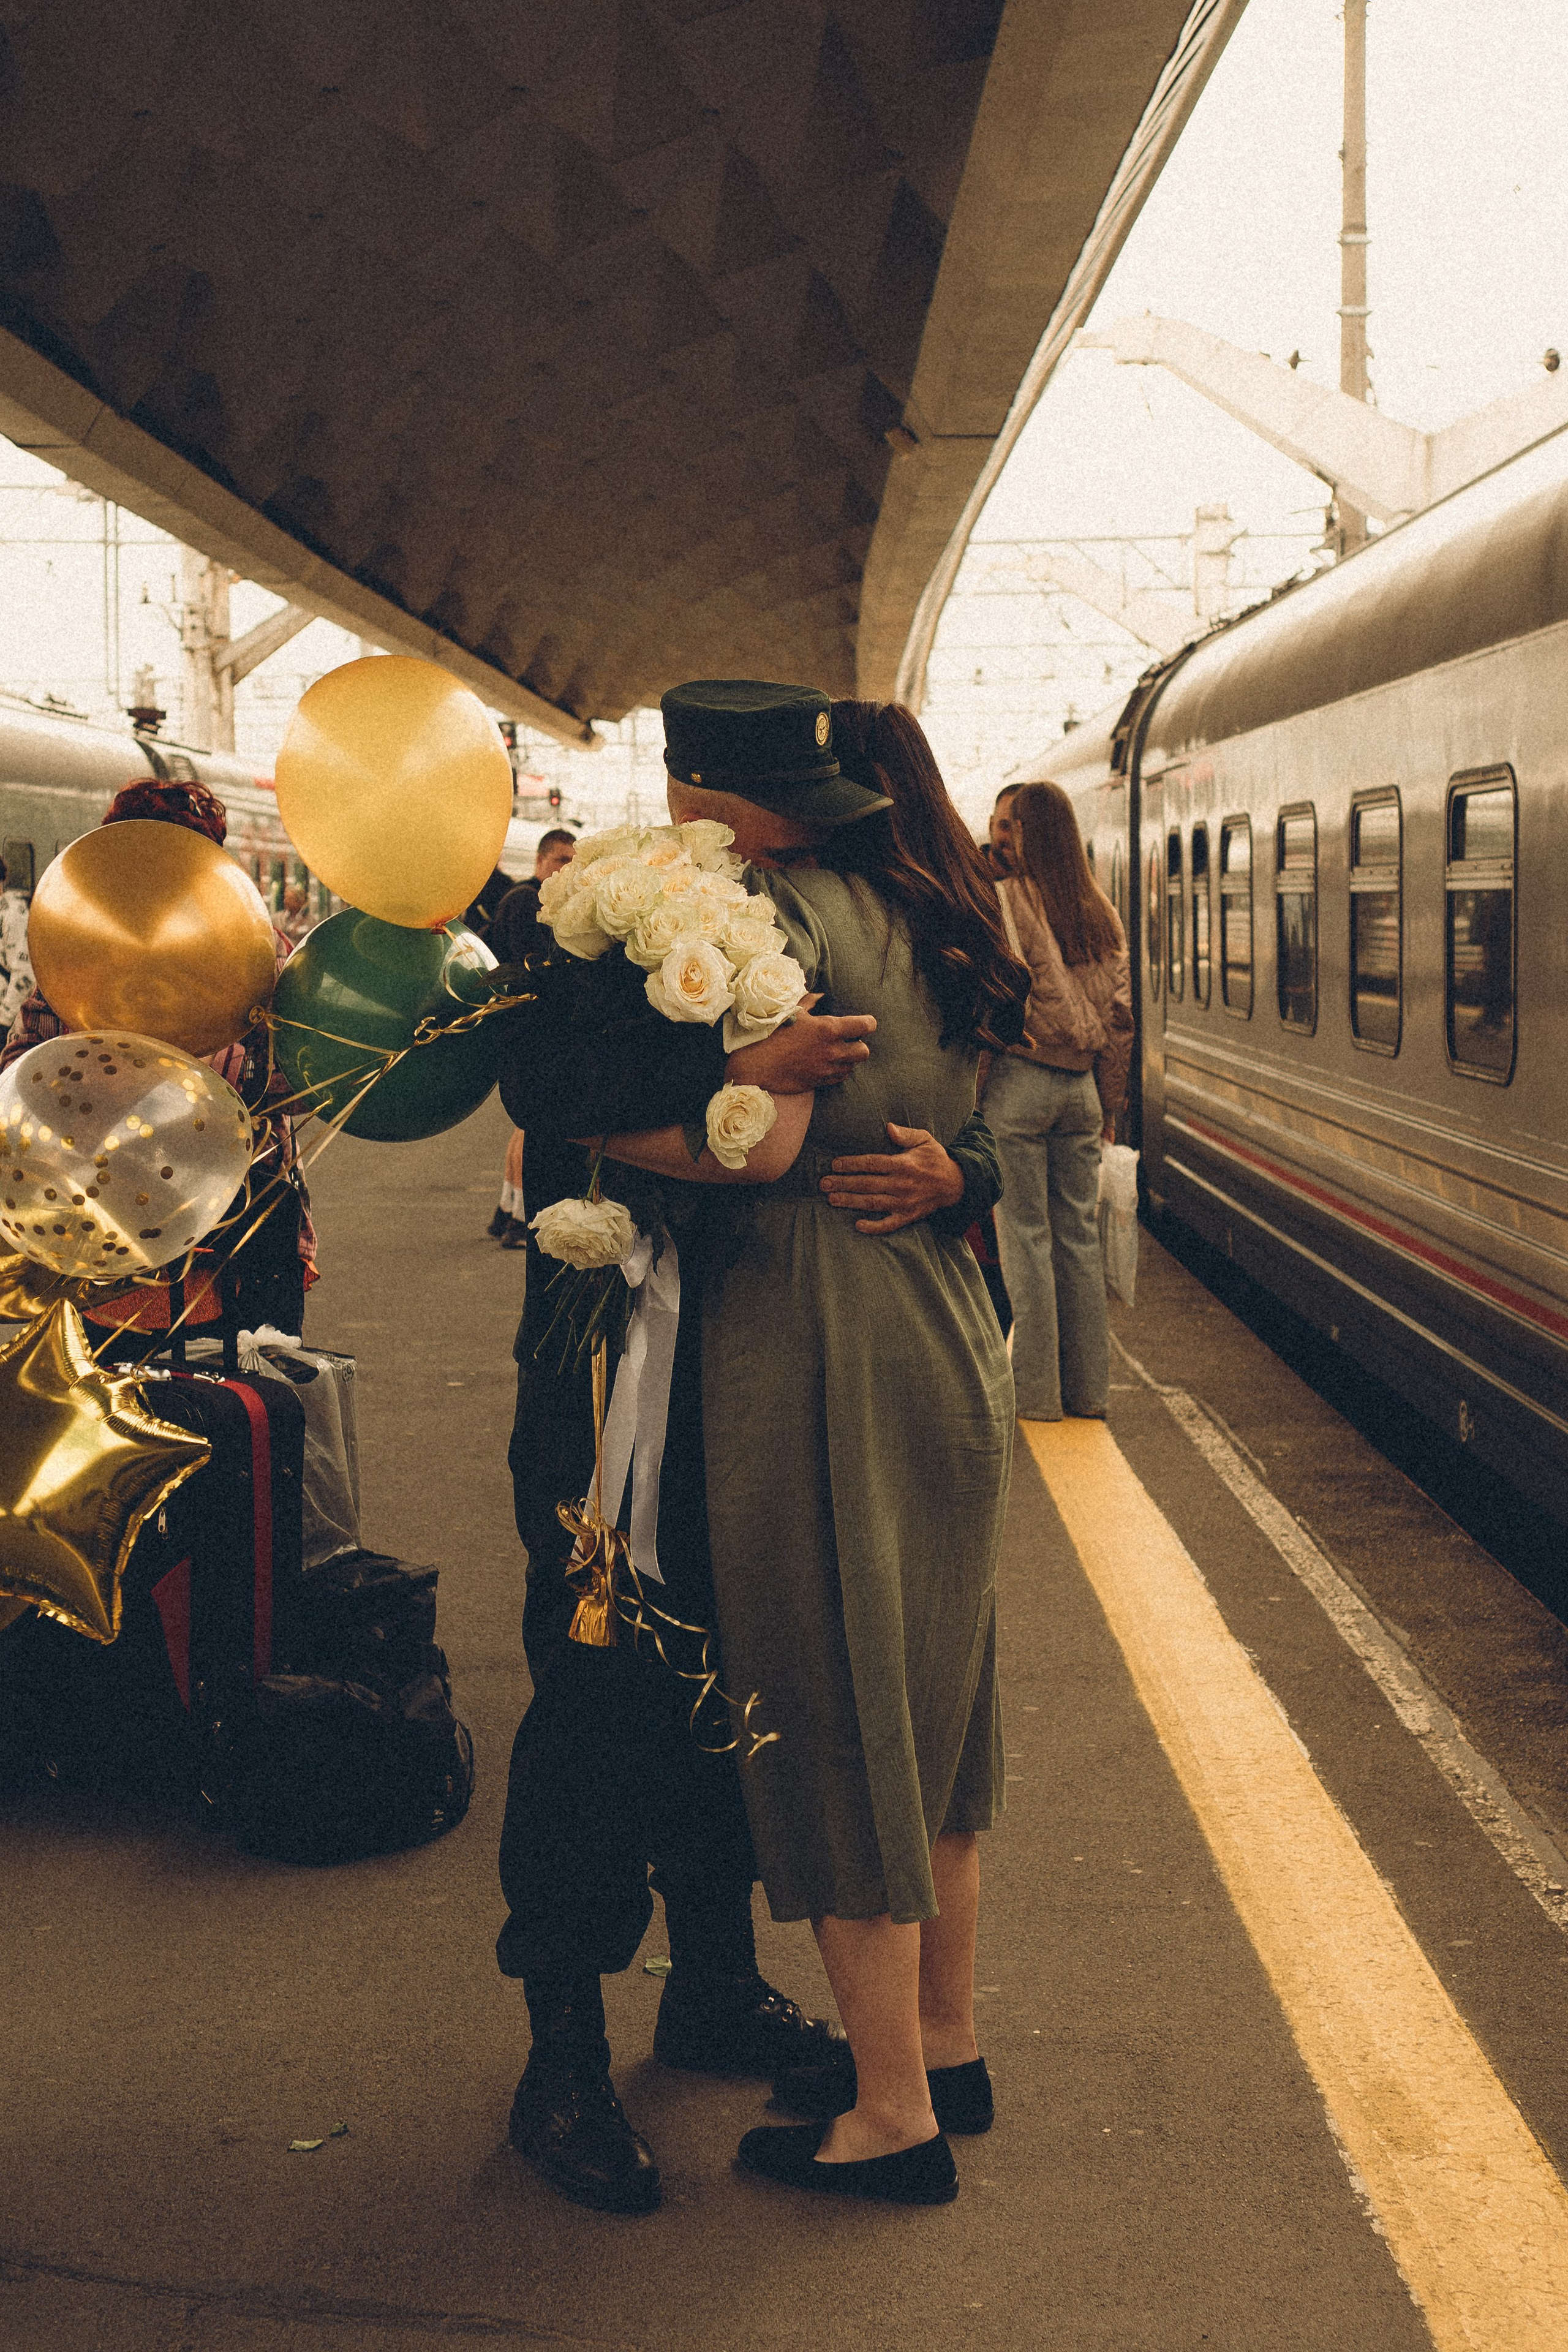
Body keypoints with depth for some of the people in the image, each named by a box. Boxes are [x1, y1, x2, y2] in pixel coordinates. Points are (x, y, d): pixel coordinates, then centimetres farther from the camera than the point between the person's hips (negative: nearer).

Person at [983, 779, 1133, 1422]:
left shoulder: (1008, 900, -8)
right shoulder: (1101, 912, 10)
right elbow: (1120, 1017, 10)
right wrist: (1109, 1104, 16)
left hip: (1020, 1078, -6)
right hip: (1081, 1085, 6)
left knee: (1025, 1234, 0)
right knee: (1079, 1234, 11)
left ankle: (1036, 1389, 4)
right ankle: (1088, 1387, 15)